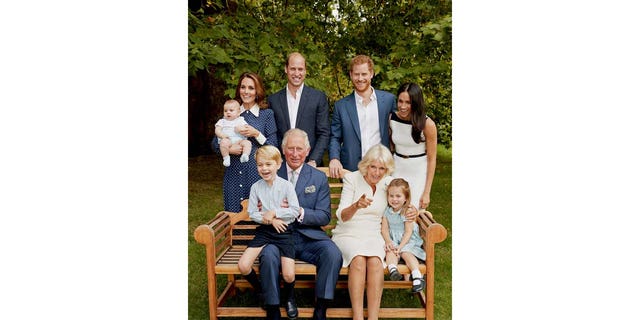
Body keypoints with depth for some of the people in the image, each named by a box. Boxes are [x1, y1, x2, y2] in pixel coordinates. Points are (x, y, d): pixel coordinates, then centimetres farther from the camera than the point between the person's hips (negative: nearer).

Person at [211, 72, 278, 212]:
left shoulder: (267, 114, 2)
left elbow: (273, 147, -2)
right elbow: (215, 143, 11)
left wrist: (256, 134, -15)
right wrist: (228, 149, -8)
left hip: (257, 173, -3)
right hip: (233, 174, 3)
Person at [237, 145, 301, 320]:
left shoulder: (286, 185, -5)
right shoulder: (256, 187, 2)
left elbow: (295, 211, -7)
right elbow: (252, 213, 2)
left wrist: (274, 213, -13)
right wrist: (270, 220, -12)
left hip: (283, 231, -2)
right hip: (263, 231, 3)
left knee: (289, 276, -16)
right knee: (243, 265, -16)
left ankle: (289, 295, 23)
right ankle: (263, 293, 13)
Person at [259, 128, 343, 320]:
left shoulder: (319, 178, 9)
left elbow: (325, 217, 3)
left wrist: (300, 212, -16)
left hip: (309, 237, 1)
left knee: (333, 254, -27)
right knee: (268, 255, -32)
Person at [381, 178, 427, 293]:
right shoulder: (386, 211, 2)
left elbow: (408, 232, -11)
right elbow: (384, 229, 0)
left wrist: (400, 246, -22)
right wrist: (388, 241, -19)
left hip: (407, 240, -2)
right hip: (392, 239, 2)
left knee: (406, 252, -28)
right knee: (390, 251, -27)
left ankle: (417, 276, -39)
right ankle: (392, 269, -52)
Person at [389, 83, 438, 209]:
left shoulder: (427, 124, -16)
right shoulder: (392, 118, -7)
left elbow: (431, 159, -11)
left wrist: (427, 193, -11)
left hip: (419, 174, -3)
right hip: (397, 170, 3)